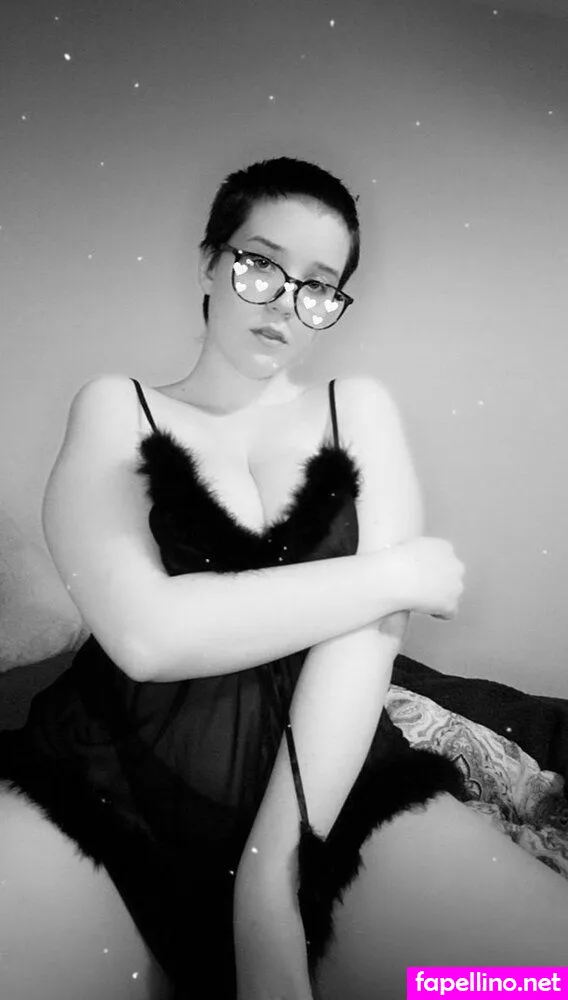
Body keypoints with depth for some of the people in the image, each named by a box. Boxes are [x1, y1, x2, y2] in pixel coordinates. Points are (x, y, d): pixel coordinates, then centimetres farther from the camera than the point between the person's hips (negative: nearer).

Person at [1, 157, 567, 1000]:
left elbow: (371, 627, -5)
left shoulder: (360, 407, 10)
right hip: (115, 797, -1)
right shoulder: (117, 409, 5)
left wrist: (271, 872, -14)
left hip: (329, 789, 2)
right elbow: (145, 632, -13)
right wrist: (397, 575, -9)